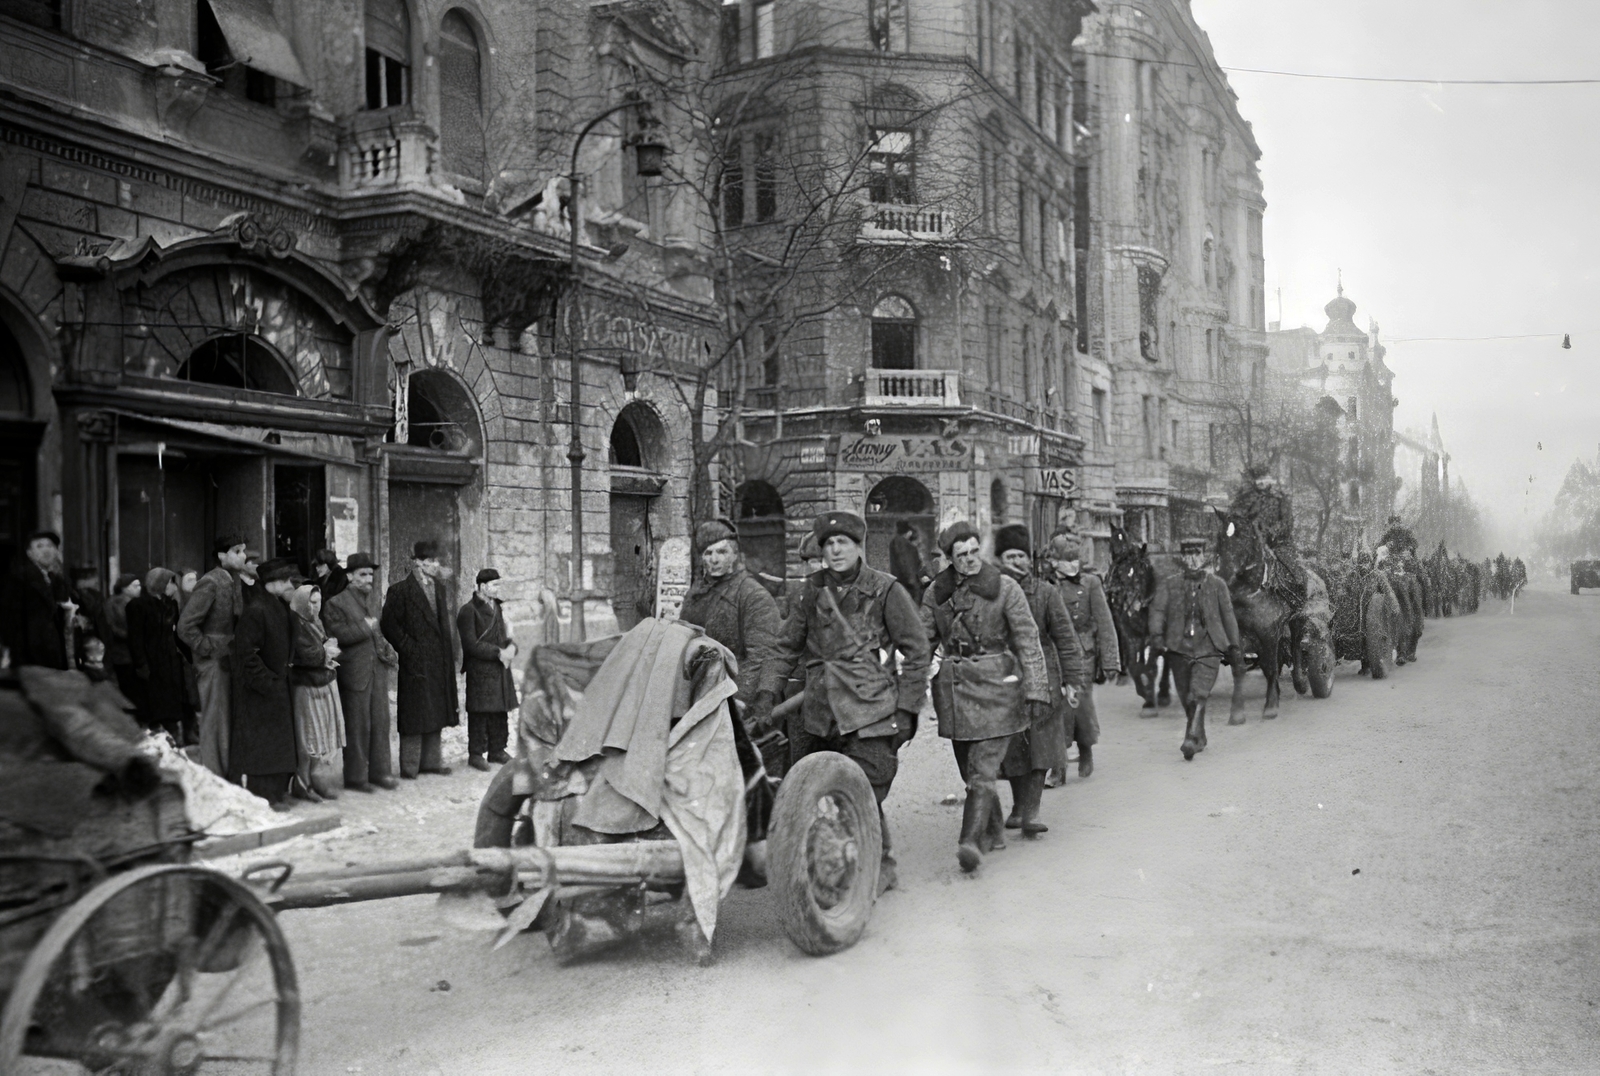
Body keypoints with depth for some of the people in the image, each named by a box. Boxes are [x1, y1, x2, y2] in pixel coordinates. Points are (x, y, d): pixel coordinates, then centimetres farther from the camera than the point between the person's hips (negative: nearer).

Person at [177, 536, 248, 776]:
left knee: (232, 723, 13)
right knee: (216, 723, -2)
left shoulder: (238, 582, 10)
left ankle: (229, 778, 22)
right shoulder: (210, 583, -13)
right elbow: (185, 626, -17)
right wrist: (210, 650, -13)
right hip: (215, 663, -8)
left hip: (232, 662, 8)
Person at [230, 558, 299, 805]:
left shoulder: (282, 610, 12)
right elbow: (247, 653, -21)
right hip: (258, 692, -9)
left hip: (278, 688, 9)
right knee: (260, 746, -3)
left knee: (280, 745, 12)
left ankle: (275, 794, 20)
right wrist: (267, 683, -20)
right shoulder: (255, 610, -17)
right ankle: (260, 799, 3)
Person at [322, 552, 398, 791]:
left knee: (381, 722, 8)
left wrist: (387, 650, 7)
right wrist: (365, 628, -14)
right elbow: (337, 634, -17)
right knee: (357, 726, 1)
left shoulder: (369, 599, 15)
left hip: (377, 668, 7)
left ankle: (380, 771, 18)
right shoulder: (335, 603, -7)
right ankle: (355, 776, 11)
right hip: (354, 671, -6)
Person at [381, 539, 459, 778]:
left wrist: (448, 655, 9)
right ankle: (409, 766, 7)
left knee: (435, 714, 12)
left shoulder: (438, 587, 13)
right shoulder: (400, 590, -9)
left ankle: (430, 761, 22)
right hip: (416, 663, -7)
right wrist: (408, 649, -12)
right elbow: (388, 624, -11)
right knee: (414, 715, -1)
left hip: (439, 664, 7)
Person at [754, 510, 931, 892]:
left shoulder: (886, 591, -1)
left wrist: (907, 709, -3)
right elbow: (787, 646, 13)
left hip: (869, 714, -5)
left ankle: (880, 866, 17)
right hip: (818, 713, 5)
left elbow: (917, 652, 1)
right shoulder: (814, 591, 13)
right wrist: (765, 696, 2)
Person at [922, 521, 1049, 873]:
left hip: (995, 685, -4)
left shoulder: (1004, 587, -4)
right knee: (970, 769, 11)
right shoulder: (937, 592, 6)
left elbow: (1028, 641, -5)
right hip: (953, 686, 4)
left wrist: (1037, 690, -12)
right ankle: (993, 833, 27)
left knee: (984, 769, -11)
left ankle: (971, 841, -14)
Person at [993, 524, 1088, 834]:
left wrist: (1072, 680, -6)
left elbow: (1065, 637, -2)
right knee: (1012, 748, 7)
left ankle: (1031, 812, -3)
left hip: (1042, 679, -1)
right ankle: (1019, 806, 23)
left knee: (1040, 745, -6)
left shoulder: (1046, 592, -1)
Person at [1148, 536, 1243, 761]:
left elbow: (1228, 618, 10)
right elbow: (1157, 610, -5)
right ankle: (1200, 738, 30)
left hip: (1208, 650, -2)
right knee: (1187, 699, 11)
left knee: (1198, 696, -19)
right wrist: (1157, 636, -21)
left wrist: (1235, 649, 9)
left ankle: (1192, 739, -22)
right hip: (1179, 649, 2)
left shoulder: (1217, 585, 7)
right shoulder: (1169, 584, 7)